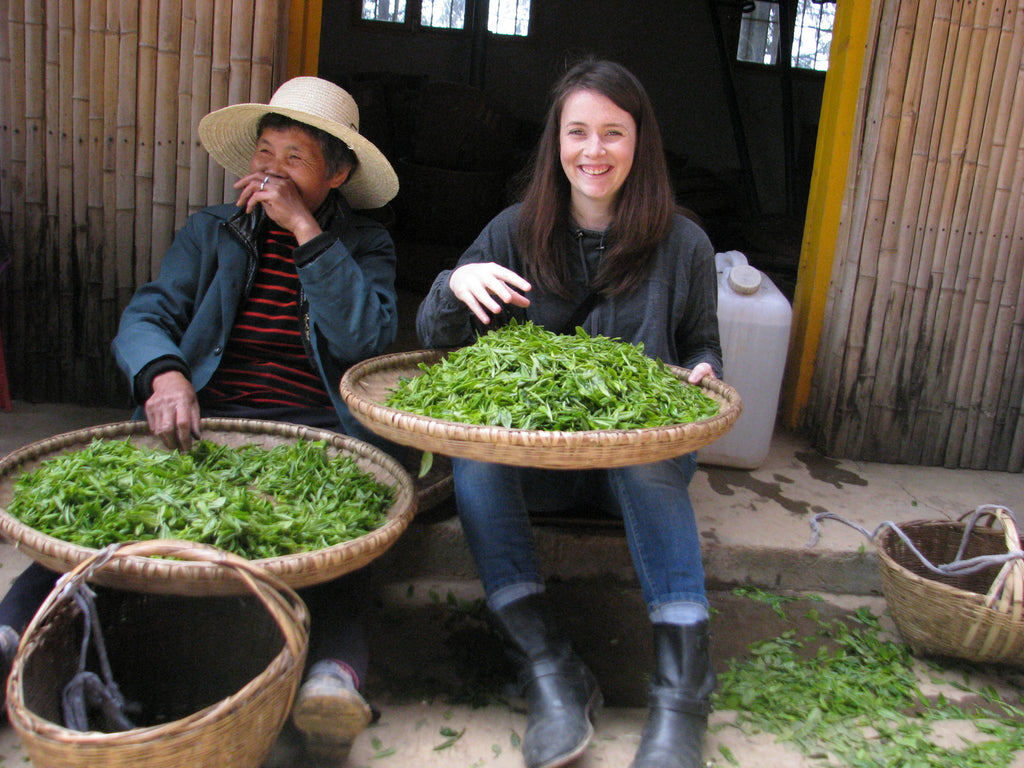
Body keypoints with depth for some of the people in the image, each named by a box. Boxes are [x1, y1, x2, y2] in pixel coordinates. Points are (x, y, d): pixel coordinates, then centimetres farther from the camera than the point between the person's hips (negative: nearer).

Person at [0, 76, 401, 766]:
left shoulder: (365, 245, 13)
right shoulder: (211, 231, 19)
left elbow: (366, 339, -6)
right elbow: (145, 316, 6)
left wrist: (306, 231, -9)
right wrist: (163, 373, -18)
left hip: (311, 427, -3)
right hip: (200, 415, 3)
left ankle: (336, 671, -50)